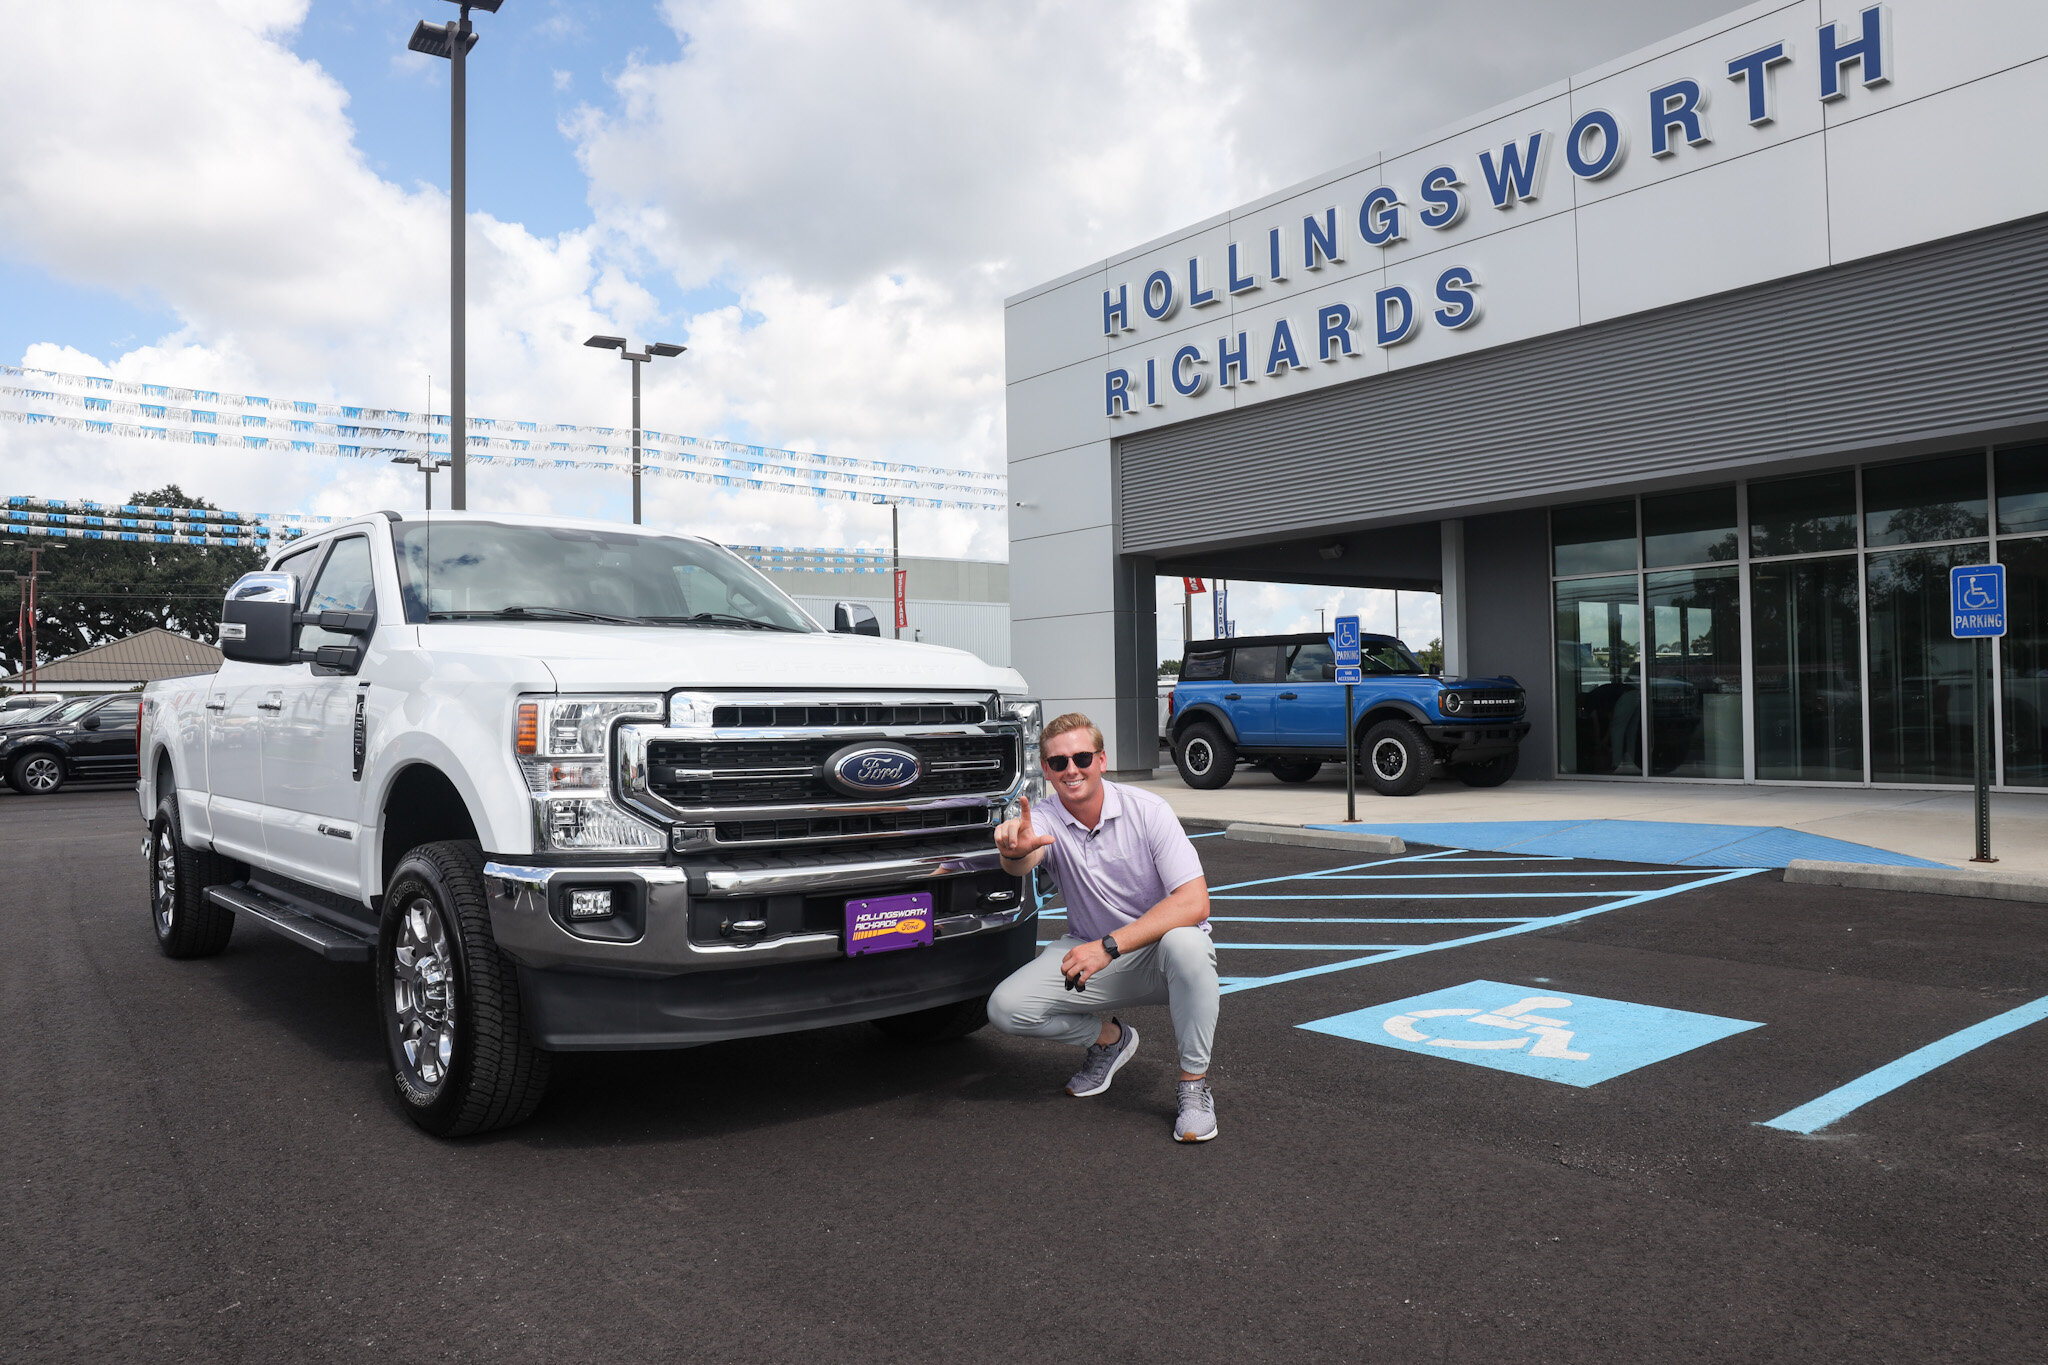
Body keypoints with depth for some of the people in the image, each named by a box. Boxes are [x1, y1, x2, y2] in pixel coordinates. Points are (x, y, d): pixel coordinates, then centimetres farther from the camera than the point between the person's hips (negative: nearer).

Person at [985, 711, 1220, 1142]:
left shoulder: (1147, 810, -17)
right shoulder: (1044, 820, -10)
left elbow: (1194, 902, -26)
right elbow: (1021, 866, -33)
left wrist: (1108, 945, -33)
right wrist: (1015, 850, -60)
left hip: (1154, 952, -3)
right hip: (1091, 952, 3)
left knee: (1184, 943, -38)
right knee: (1005, 1008, -16)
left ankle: (1194, 1084, -16)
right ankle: (1109, 1037, 12)